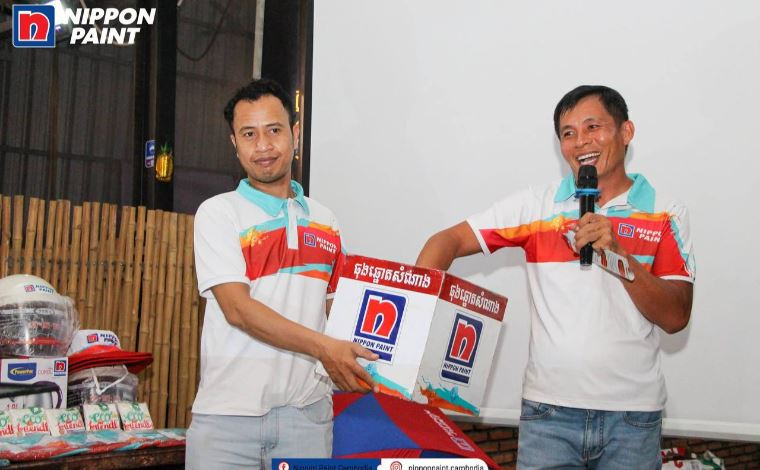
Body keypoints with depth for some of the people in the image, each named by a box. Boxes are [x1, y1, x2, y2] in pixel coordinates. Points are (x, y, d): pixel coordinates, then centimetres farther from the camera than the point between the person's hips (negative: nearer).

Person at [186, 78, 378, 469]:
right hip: (229, 411, -3)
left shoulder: (324, 221, 14)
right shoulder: (218, 213, 0)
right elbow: (238, 309, -11)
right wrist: (323, 348, -20)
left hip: (307, 410, 4)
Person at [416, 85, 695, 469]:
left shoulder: (665, 215, 1)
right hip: (549, 410, 0)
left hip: (633, 416, 0)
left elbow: (676, 318, -6)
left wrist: (619, 253, -18)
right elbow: (451, 239, -1)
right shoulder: (535, 204, 3)